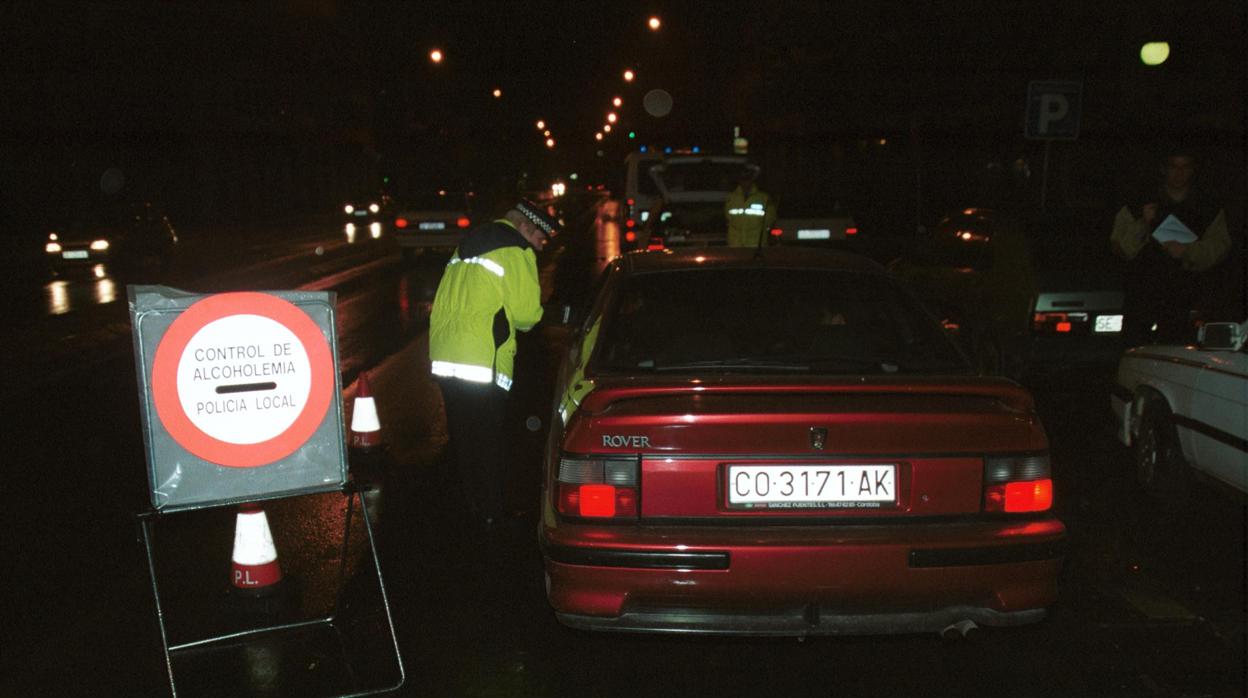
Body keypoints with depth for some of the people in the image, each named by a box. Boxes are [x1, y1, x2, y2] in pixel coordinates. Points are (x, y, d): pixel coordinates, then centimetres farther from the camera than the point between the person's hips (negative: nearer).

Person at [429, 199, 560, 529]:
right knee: (487, 441, 2)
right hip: (482, 363, -8)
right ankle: (490, 513, 10)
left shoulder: (466, 245, 22)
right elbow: (526, 313, -9)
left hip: (444, 357, 8)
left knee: (463, 437, 15)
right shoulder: (515, 253, -6)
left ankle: (473, 504, 26)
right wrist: (534, 315, 14)